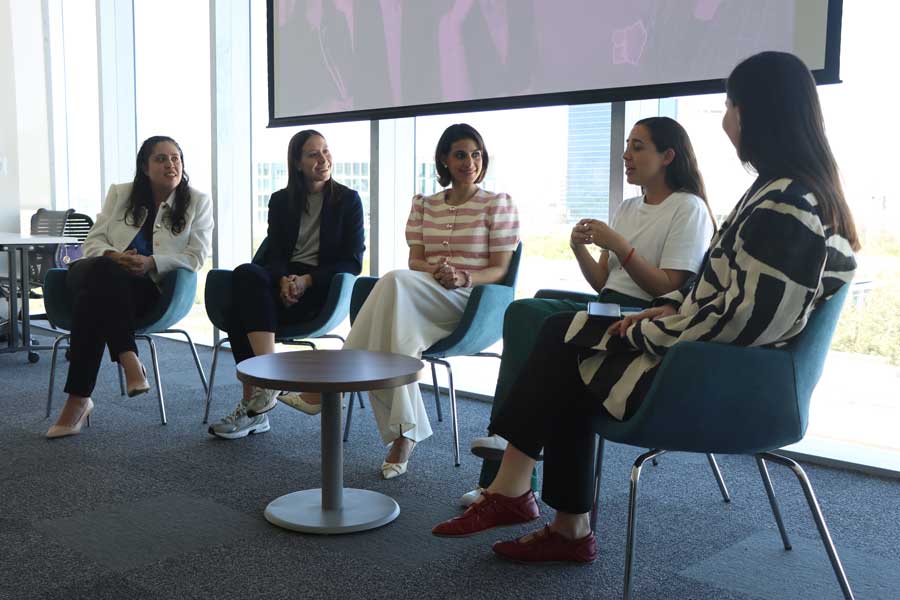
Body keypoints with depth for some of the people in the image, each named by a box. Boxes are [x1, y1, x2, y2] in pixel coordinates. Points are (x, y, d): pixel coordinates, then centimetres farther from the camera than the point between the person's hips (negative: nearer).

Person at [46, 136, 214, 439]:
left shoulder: (198, 203, 11)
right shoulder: (119, 193, 19)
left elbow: (196, 255, 1)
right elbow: (93, 240, 13)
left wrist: (151, 263, -15)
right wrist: (112, 256, -12)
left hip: (149, 288, -2)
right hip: (101, 274, 3)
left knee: (95, 296, -36)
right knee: (101, 268, -38)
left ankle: (79, 399, -36)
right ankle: (128, 358, -45)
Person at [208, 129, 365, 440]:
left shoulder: (348, 199, 6)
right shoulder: (281, 201, 16)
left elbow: (352, 262, 0)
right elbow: (274, 253, 9)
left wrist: (307, 280, -15)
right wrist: (283, 280, -16)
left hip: (324, 287, -4)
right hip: (283, 282, 4)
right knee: (247, 273, -32)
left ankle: (253, 403, -26)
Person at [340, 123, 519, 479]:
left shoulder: (498, 204, 8)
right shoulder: (424, 205, 21)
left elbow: (500, 270, 2)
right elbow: (415, 261, 12)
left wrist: (463, 278, -19)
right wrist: (435, 271, -14)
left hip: (470, 303, -4)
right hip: (418, 302, 4)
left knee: (397, 281, -34)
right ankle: (405, 434, -29)